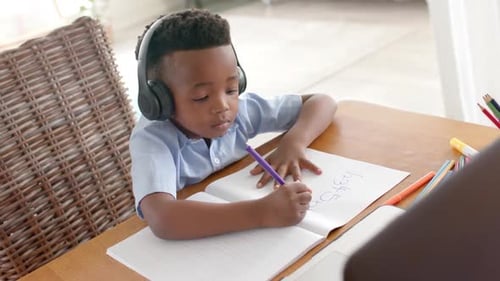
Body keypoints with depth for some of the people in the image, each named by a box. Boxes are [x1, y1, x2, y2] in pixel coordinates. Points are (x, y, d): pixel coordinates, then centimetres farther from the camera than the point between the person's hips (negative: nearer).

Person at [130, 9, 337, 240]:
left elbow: (322, 101, -4)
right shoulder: (152, 139, -24)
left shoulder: (240, 110, -12)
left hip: (241, 233, 3)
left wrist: (293, 143, -21)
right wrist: (263, 213, -46)